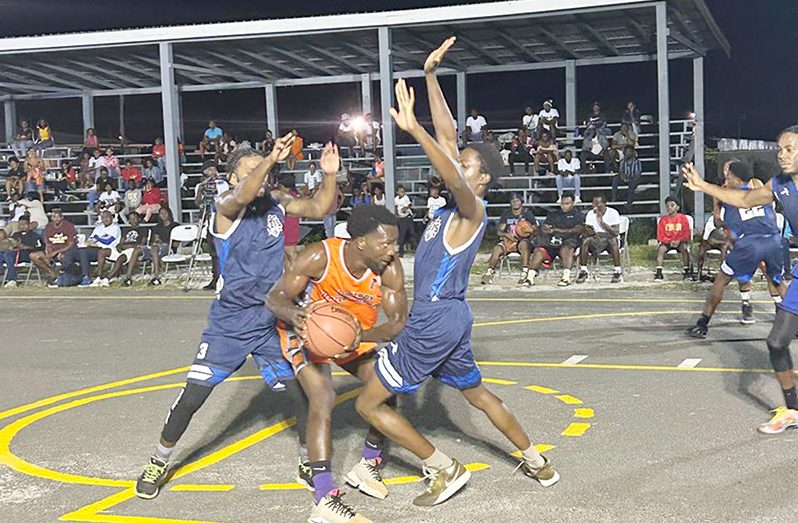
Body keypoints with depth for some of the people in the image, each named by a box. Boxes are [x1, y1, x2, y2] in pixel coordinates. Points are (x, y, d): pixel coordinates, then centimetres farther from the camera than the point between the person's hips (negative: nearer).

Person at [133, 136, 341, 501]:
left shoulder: (276, 203, 2)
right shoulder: (226, 205, -14)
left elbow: (318, 209, 3)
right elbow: (242, 197, -37)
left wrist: (329, 176, -15)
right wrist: (271, 159, -51)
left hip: (272, 317, 4)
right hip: (229, 320, -4)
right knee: (192, 396, -4)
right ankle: (158, 464, 18)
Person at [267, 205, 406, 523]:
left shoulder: (390, 268, -23)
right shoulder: (320, 257, -33)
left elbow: (398, 323, -22)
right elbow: (275, 297, -25)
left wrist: (361, 336, -41)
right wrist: (293, 314, -49)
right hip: (310, 333, -5)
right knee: (322, 398, -24)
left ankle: (367, 467, 26)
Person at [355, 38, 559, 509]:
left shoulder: (473, 211, -15)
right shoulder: (459, 203, 8)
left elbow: (452, 177, -39)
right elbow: (448, 136, 7)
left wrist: (413, 128, -46)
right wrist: (431, 76, 3)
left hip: (434, 322, -10)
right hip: (449, 317, 10)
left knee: (369, 404, -1)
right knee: (477, 394, 26)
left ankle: (445, 470, 3)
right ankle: (538, 463, 32)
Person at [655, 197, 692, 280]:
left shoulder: (682, 218, 0)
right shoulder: (663, 219, 2)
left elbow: (686, 233, -3)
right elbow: (660, 235, 0)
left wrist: (679, 240, -20)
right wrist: (670, 242, -16)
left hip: (680, 241, -1)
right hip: (667, 241, 1)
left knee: (684, 247, -33)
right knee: (660, 248, -29)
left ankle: (687, 271, -24)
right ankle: (659, 273, -29)